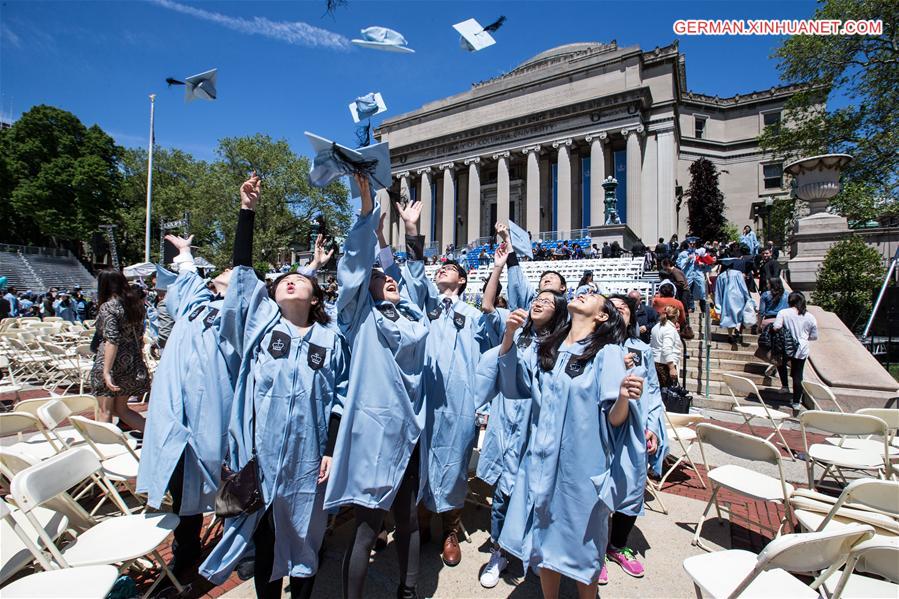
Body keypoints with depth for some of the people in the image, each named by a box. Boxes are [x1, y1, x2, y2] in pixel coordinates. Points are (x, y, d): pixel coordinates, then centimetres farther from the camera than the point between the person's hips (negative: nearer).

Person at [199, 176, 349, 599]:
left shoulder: (330, 340, 1)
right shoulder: (260, 322, 2)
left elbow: (339, 398, 1)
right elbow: (242, 269, -5)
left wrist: (331, 450, -3)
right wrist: (247, 211, -10)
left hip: (308, 457, 0)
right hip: (262, 452, 1)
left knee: (304, 533, 15)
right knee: (263, 534, 15)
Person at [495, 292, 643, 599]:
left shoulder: (607, 352, -8)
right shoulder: (545, 350, 6)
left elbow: (614, 419, -11)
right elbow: (511, 386, 1)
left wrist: (624, 398, -33)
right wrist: (509, 335, -8)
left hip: (582, 468, -4)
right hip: (541, 464, 4)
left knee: (580, 549, 14)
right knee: (545, 542, 19)